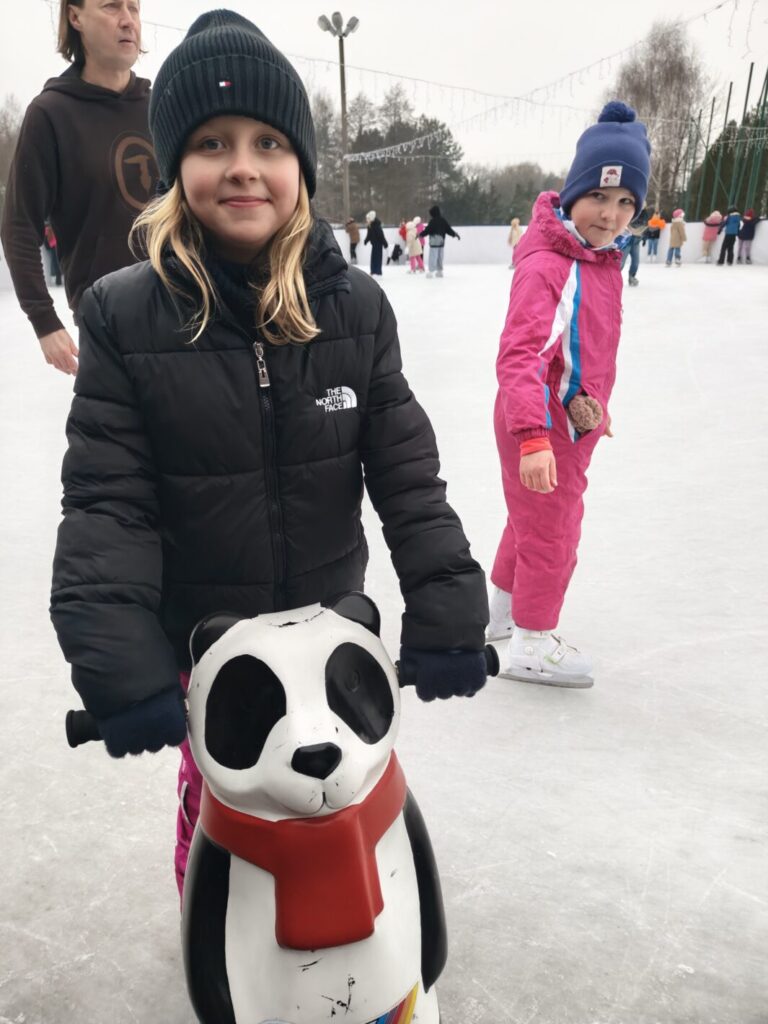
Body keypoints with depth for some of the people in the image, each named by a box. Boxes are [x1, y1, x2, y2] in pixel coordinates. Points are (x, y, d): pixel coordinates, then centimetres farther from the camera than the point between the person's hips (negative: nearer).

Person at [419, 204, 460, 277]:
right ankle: (439, 271, 19)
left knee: (433, 256, -9)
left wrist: (420, 234, 1)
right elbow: (448, 229, 12)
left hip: (434, 241, -7)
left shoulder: (433, 221, -13)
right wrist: (455, 234, 24)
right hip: (441, 241, 7)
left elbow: (427, 230, -12)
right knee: (440, 257, 14)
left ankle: (431, 271, -15)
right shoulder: (443, 220, 9)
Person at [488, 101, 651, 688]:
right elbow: (519, 358, -34)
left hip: (570, 421, 9)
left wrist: (588, 397, -7)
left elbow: (593, 346, 9)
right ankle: (531, 644, 26)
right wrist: (533, 437, -44)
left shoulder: (602, 260, 5)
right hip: (542, 427, -9)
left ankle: (504, 610, 47)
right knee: (552, 533, 5)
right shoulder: (546, 267, -24)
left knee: (532, 521, 24)